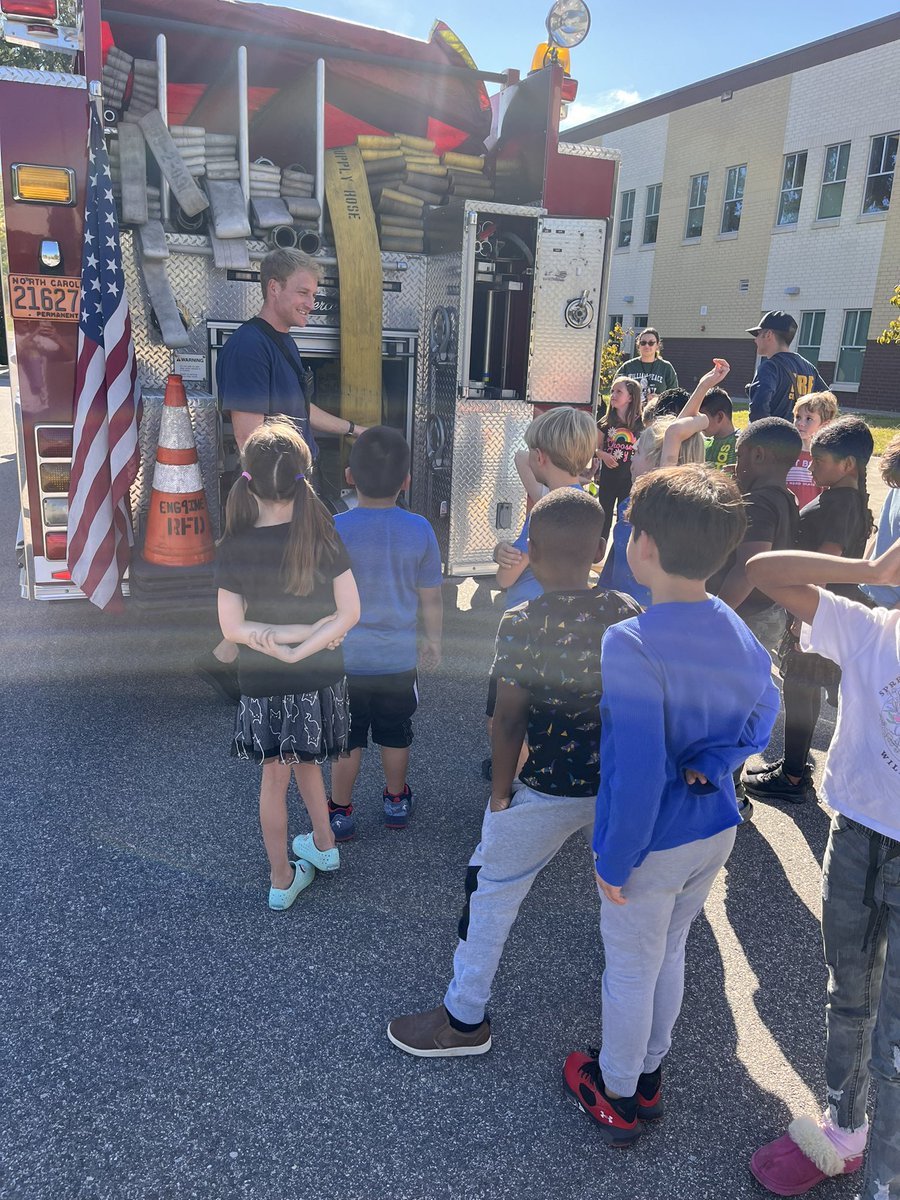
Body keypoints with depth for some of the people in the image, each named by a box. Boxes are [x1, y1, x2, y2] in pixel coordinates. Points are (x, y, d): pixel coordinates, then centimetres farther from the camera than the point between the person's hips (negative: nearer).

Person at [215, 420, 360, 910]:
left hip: (263, 684, -1)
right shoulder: (322, 536, -13)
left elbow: (233, 629, -14)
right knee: (304, 759, 27)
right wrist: (304, 644, -14)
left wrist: (281, 638, -11)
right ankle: (324, 845, 42)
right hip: (319, 678, 1)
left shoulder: (235, 548, -14)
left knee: (275, 775, 16)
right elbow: (350, 613, -14)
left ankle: (282, 879, 29)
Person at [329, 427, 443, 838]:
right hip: (399, 660, 2)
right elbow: (431, 597, -3)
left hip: (345, 659, -2)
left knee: (346, 740, 14)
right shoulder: (419, 530, -11)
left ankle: (340, 812, 28)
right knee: (396, 737, 20)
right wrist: (433, 639, 14)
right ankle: (396, 801, 39)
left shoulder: (334, 529, -17)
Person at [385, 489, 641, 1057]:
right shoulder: (631, 614, -7)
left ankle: (465, 1019, 28)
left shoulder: (522, 624, -19)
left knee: (493, 890, 13)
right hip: (620, 784, 5)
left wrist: (501, 792, -1)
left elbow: (509, 721, -14)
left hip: (547, 791, -5)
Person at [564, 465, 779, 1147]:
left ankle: (617, 1097, 40)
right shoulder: (742, 635, -6)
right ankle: (649, 1075, 48)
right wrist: (705, 768, -6)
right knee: (670, 952, 26)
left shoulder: (630, 644, -30)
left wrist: (614, 859, -17)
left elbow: (638, 772, -29)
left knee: (630, 970, 16)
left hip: (653, 843, -6)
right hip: (717, 831, 7)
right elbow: (759, 724, 5)